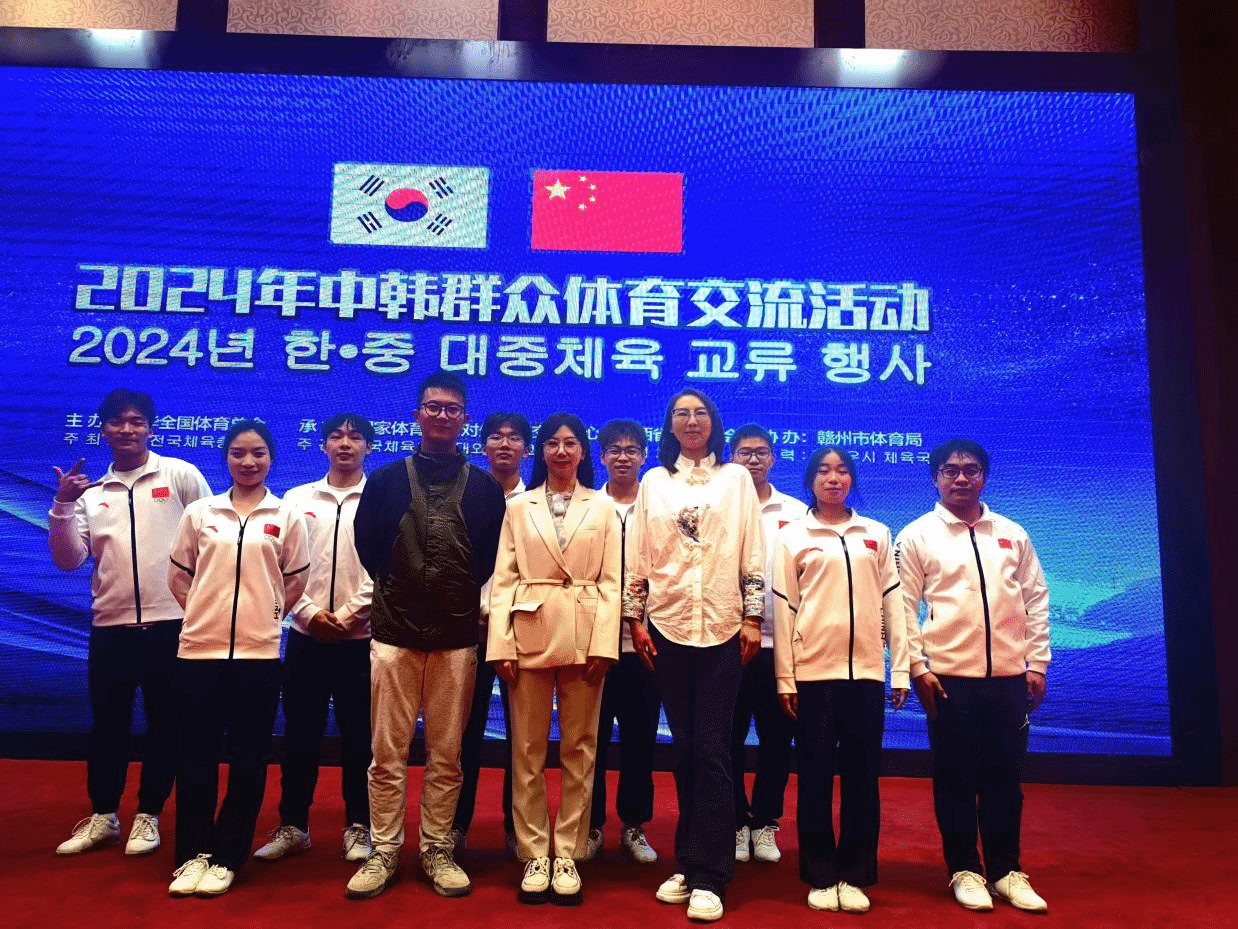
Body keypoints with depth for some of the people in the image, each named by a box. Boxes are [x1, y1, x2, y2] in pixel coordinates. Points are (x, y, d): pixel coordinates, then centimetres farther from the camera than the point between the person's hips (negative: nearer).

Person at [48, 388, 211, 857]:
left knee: (165, 724, 7)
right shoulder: (90, 493, 11)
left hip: (171, 623, -3)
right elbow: (68, 559, 3)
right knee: (108, 723, 12)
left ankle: (148, 816, 23)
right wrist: (62, 506, -9)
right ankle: (102, 816, 29)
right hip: (111, 626, 3)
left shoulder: (180, 475, -1)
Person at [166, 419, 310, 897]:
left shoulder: (288, 517, 2)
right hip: (199, 648, 1)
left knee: (248, 758, 5)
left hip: (259, 651, -1)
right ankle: (193, 855, 19)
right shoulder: (198, 512, 6)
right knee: (196, 755, 6)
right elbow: (179, 577, 14)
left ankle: (225, 857, 18)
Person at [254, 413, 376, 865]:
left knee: (359, 735, 5)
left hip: (360, 638, -2)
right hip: (306, 635, 2)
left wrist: (346, 616, -12)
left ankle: (358, 827, 18)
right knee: (299, 732, 9)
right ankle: (292, 825, 22)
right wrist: (310, 612, -8)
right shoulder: (297, 499, 9)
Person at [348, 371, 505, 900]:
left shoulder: (485, 488, 6)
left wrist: (465, 597, 4)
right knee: (387, 754, 4)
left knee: (446, 755, 7)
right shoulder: (386, 480, 7)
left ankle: (438, 851, 20)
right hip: (394, 633, 0)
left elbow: (491, 558, 9)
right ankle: (383, 852, 17)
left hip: (456, 637, 0)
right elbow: (367, 546, 12)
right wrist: (398, 591, 11)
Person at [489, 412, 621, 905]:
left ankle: (567, 854, 17)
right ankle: (533, 854, 16)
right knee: (528, 750, 5)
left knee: (579, 749, 5)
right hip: (530, 635, 0)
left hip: (584, 637, 0)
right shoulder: (518, 507, 9)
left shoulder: (602, 508, 8)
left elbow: (610, 582, 3)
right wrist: (501, 645, -6)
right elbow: (503, 579, 4)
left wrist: (603, 643, -7)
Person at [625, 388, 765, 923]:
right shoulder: (654, 482, 10)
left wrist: (753, 619, -1)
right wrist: (636, 618, 2)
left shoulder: (736, 479, 7)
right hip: (667, 625, 2)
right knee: (684, 748, 9)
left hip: (722, 627, -2)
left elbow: (753, 555, 4)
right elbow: (640, 555, 8)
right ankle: (689, 865, 21)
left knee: (711, 749, -4)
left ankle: (708, 877, 4)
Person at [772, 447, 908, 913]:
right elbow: (783, 610, 0)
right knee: (816, 775, 5)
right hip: (813, 671, -2)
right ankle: (820, 877, 17)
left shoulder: (877, 534, 10)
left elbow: (892, 603, 9)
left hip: (866, 670, 2)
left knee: (862, 775, 6)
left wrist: (901, 668, 4)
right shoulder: (792, 537, 3)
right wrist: (785, 679, -3)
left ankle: (855, 875, 19)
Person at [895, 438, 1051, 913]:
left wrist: (1037, 664, 6)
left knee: (1004, 776, 10)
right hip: (948, 676, -3)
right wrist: (917, 668, -8)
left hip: (1009, 675, 3)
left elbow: (1036, 600, 11)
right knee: (956, 777, 5)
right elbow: (903, 606, -3)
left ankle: (1006, 869, 24)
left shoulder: (1013, 534, 10)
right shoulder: (917, 535, 0)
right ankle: (964, 869, 19)